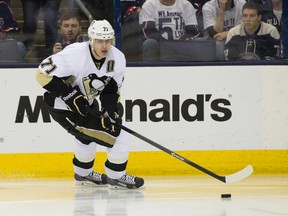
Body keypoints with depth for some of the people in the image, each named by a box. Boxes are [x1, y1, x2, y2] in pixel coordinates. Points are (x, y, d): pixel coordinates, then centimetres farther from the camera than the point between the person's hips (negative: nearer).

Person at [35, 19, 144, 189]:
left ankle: (83, 174, 57)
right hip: (64, 107, -9)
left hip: (85, 103, 9)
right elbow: (43, 73, -26)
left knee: (89, 133, 34)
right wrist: (70, 95, -29)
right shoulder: (76, 55, -30)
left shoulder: (117, 58, -10)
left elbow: (112, 87, 3)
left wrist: (111, 106, -16)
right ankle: (116, 176, 8)